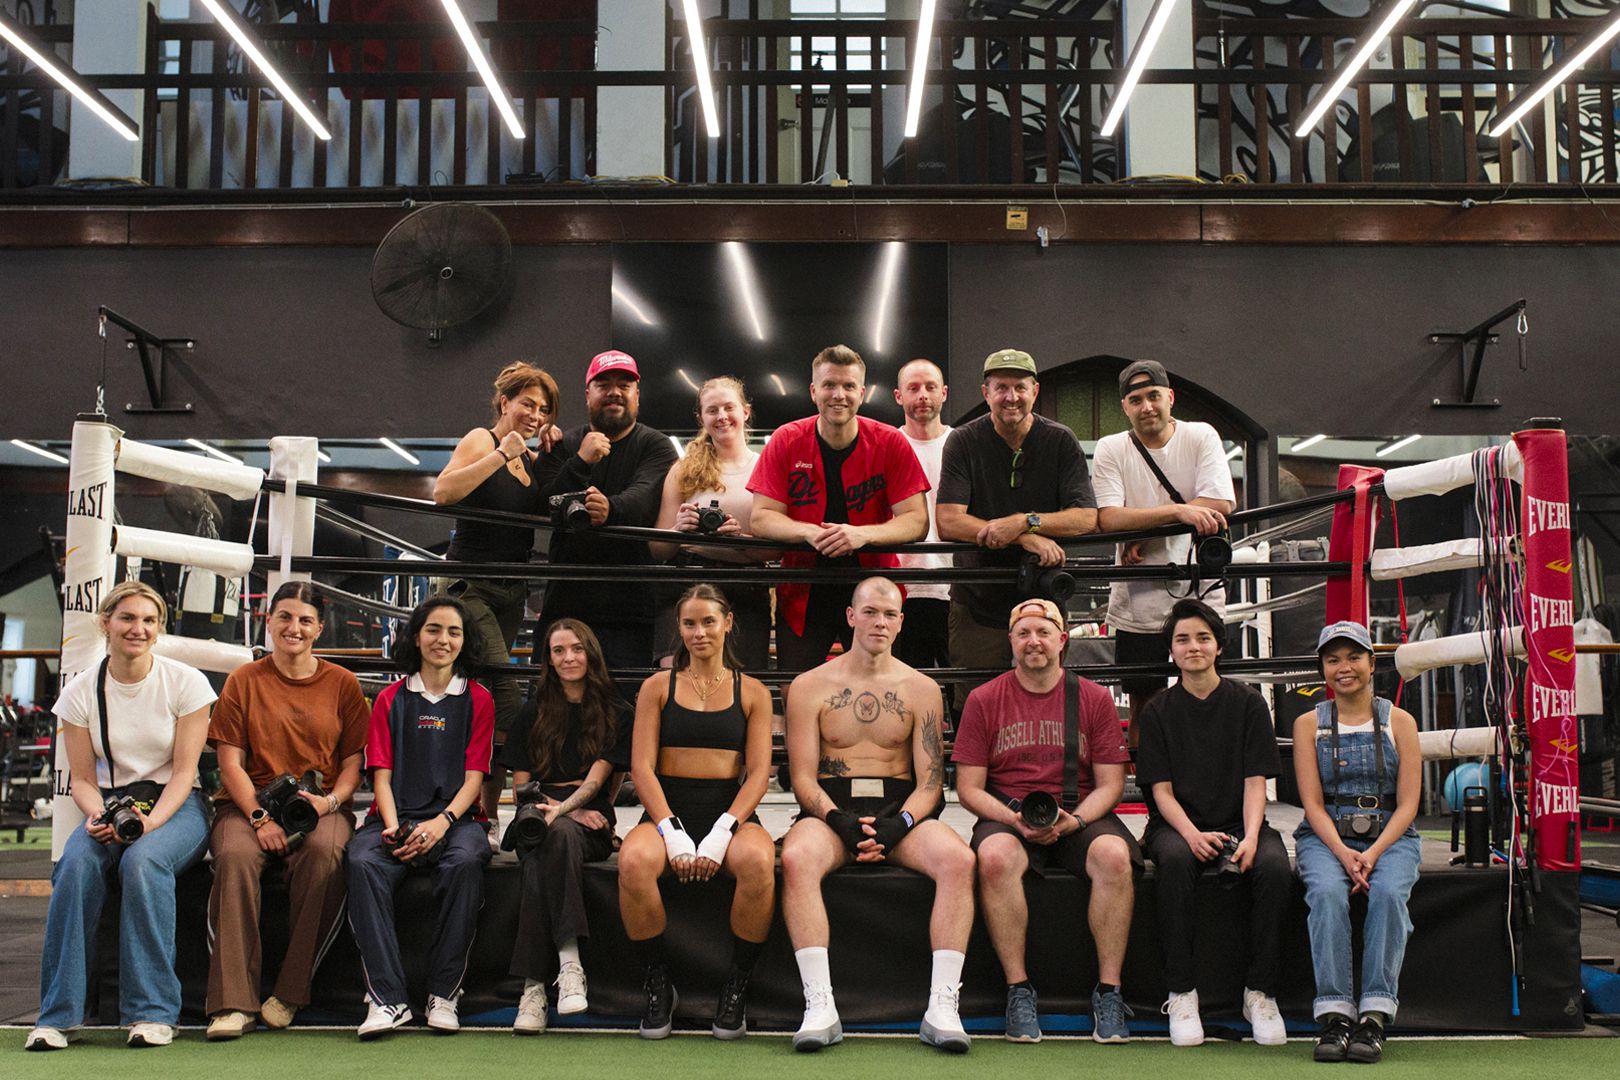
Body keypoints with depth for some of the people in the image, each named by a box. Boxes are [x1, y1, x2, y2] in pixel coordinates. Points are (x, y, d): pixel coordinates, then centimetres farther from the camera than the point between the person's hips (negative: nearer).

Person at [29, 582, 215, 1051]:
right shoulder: (81, 691, 4)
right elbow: (82, 780, 5)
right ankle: (58, 1013, -24)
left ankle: (153, 1011, -29)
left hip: (175, 806, -2)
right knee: (77, 864, -31)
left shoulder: (185, 682, -3)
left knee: (142, 860, -35)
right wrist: (99, 816, -17)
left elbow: (184, 771, -6)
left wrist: (151, 821, -24)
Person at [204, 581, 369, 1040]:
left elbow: (354, 760, 9)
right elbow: (230, 760, 3)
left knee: (325, 851, -35)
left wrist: (331, 801, -12)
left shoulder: (342, 684, 11)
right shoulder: (244, 680, 10)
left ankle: (289, 993, -27)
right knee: (235, 856, -34)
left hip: (320, 807, 0)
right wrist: (259, 817, -12)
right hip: (250, 803, 0)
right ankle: (233, 1002, -34)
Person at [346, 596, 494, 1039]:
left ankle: (443, 994, -28)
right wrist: (393, 826, -12)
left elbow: (473, 777, 5)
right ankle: (386, 998, -34)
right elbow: (382, 774, 8)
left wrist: (442, 822, -14)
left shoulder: (478, 700, 12)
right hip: (397, 816, 1)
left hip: (455, 816, -1)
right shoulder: (390, 699, 16)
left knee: (465, 862, -36)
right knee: (364, 862, -33)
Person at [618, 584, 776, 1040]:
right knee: (633, 862, -35)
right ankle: (658, 986, -12)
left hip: (730, 811, 0)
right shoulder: (657, 687, 12)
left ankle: (737, 987, -13)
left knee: (758, 862, -36)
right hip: (668, 810, 0)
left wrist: (720, 836, -13)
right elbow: (642, 767, 3)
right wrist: (674, 835, -13)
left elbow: (758, 772, 3)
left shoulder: (751, 692, 12)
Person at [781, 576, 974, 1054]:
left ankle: (942, 1006, -28)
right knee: (796, 858, -35)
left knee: (959, 859, -30)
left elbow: (930, 782, 5)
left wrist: (894, 826, -15)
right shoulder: (809, 687, 8)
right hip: (830, 811, -1)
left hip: (901, 810, 1)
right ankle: (820, 1007, -34)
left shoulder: (921, 689, 10)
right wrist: (842, 821, -17)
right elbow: (803, 779, 2)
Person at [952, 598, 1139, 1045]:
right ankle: (1018, 989, -23)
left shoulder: (1094, 698, 6)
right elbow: (969, 788, 3)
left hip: (1080, 817, 1)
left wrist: (1073, 820, -15)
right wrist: (1015, 820, -15)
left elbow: (1110, 785, 5)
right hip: (1006, 817, 0)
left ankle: (1109, 991, -21)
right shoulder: (984, 699, 5)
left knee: (1115, 856, -32)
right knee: (994, 857, -35)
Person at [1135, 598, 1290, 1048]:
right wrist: (1193, 834, -20)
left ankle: (1260, 993, -18)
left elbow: (1255, 782, 0)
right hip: (1177, 825, -1)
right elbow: (1161, 790, 0)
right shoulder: (1159, 711, 7)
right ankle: (1181, 994, -28)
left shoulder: (1248, 703, 7)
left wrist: (1250, 836, -19)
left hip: (1237, 824, 1)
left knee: (1273, 864, -32)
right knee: (1176, 858, -36)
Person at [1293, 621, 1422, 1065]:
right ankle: (1334, 1014, -30)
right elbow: (1313, 804, 1)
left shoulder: (1399, 721, 7)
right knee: (1327, 893, -32)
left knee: (1388, 892, -32)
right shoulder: (1309, 724, 8)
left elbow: (1407, 804, 1)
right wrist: (1342, 853, -17)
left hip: (1390, 837, 0)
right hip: (1325, 837, 0)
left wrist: (1374, 852, -16)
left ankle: (1375, 1016, -30)